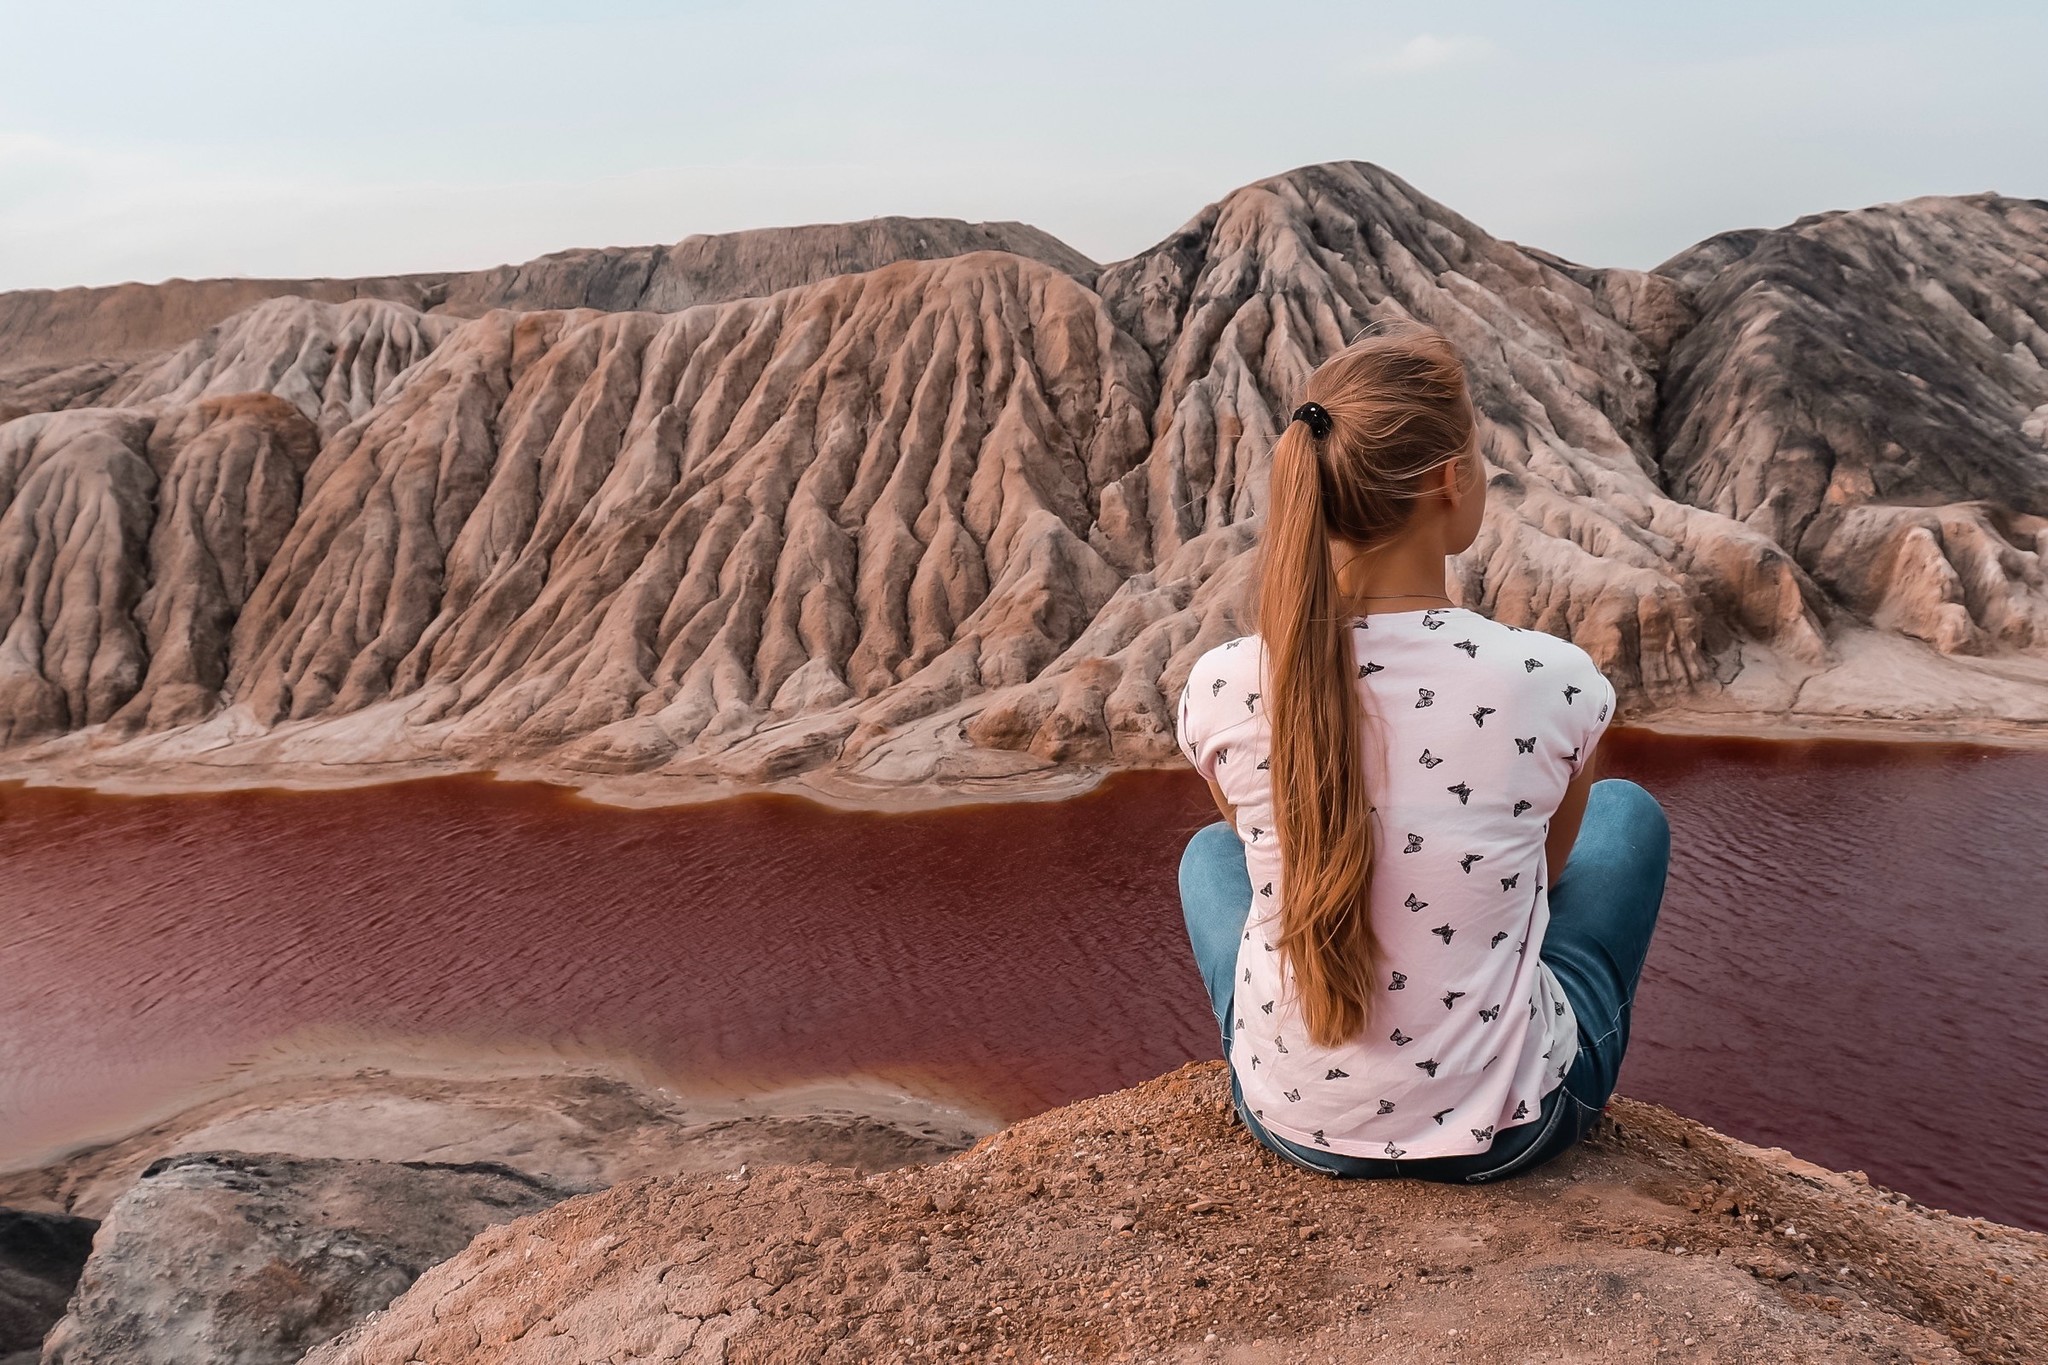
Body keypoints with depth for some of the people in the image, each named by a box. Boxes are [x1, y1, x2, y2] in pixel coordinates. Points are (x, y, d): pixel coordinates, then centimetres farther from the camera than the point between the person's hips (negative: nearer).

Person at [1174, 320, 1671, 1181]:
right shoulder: (1554, 682, -21)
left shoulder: (1221, 689, -17)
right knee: (1628, 814, 23)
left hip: (1293, 1119, 2)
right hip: (1505, 1127, -1)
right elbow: (1545, 865, 1)